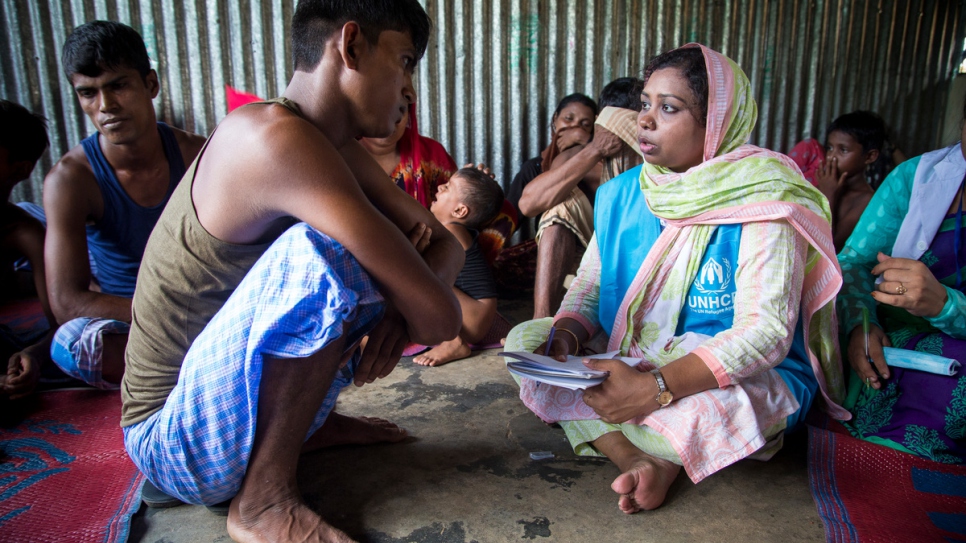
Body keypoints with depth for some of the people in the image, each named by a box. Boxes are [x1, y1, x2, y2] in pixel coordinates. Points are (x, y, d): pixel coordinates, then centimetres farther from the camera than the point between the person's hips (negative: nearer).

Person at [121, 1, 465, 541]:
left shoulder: (339, 149, 1)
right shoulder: (274, 136, -28)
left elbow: (447, 245, 3)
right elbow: (440, 316, -32)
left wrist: (396, 313, -17)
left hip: (243, 401, 8)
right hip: (177, 441, -8)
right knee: (318, 251, -32)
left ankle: (306, 420, 7)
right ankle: (265, 499, -17)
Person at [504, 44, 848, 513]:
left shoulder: (762, 200, -17)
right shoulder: (621, 194, 2)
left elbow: (765, 333, -24)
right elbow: (589, 284, 7)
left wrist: (656, 388, -35)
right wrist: (567, 333, -16)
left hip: (743, 374, -5)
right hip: (632, 360, 6)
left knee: (712, 410, -40)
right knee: (524, 339, -8)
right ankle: (636, 458, -21)